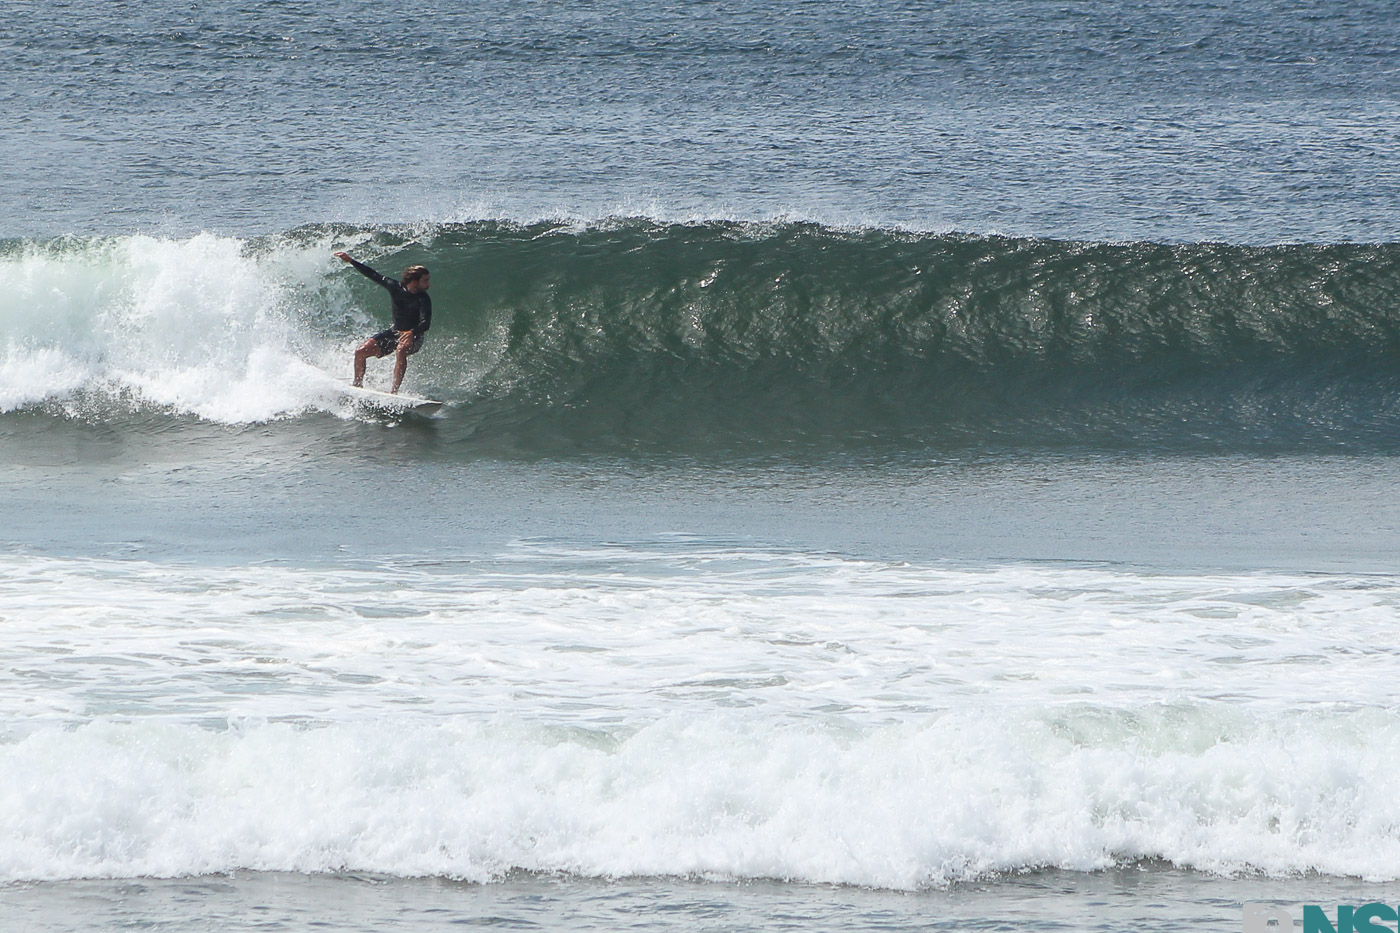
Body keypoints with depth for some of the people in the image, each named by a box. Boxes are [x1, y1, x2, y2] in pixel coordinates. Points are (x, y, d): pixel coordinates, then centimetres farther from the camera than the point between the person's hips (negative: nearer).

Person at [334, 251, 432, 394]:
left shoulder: (423, 300, -20)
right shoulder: (395, 287, -7)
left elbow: (425, 323, -32)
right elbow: (374, 275, 3)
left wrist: (412, 332, -53)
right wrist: (350, 261, 4)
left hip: (413, 337, -5)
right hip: (395, 332, 5)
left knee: (401, 350, -39)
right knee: (360, 352, -6)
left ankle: (394, 390, -40)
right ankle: (357, 384, 17)